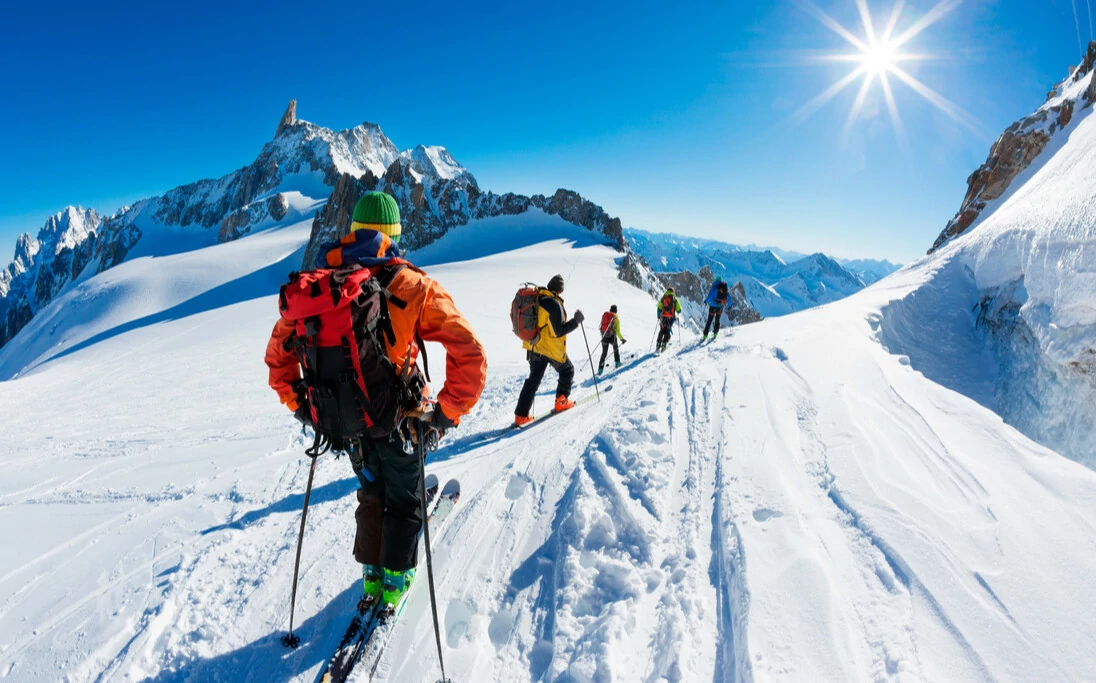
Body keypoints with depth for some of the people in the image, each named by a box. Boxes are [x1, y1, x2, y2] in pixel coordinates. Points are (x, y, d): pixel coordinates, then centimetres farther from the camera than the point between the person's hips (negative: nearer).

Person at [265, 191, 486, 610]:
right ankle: (394, 582, 34)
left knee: (372, 493, 29)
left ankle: (372, 576, 38)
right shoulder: (413, 286, -14)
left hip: (340, 421, 4)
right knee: (404, 500, 22)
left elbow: (277, 352, 8)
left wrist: (299, 404, 16)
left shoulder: (316, 285, -2)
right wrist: (446, 413, -10)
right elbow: (470, 356, -18)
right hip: (396, 421, -3)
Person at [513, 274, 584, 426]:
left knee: (534, 379, 12)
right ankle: (561, 402, 22)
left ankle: (521, 415, 8)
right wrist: (576, 321, -13)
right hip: (552, 349, -7)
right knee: (567, 370, 20)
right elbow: (558, 331, -21)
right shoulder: (554, 304, -21)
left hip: (534, 346, 7)